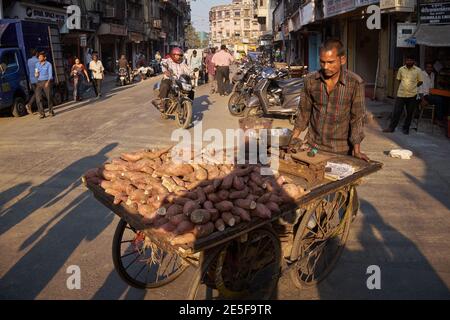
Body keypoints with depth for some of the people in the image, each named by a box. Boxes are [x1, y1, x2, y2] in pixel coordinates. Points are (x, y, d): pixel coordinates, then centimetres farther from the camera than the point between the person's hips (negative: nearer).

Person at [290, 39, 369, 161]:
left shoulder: (355, 83, -12)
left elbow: (357, 118, -10)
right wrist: (295, 137, -1)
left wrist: (357, 151, -15)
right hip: (312, 145, 3)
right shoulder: (310, 80, -3)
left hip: (340, 149, -2)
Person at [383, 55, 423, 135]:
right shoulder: (401, 69, 3)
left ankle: (406, 128, 20)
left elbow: (420, 81, 6)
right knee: (396, 111, 0)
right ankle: (391, 127, 9)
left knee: (410, 113, 7)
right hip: (401, 94, 1)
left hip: (412, 95, -1)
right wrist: (404, 86, 6)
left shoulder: (418, 70, -2)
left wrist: (413, 87, 0)